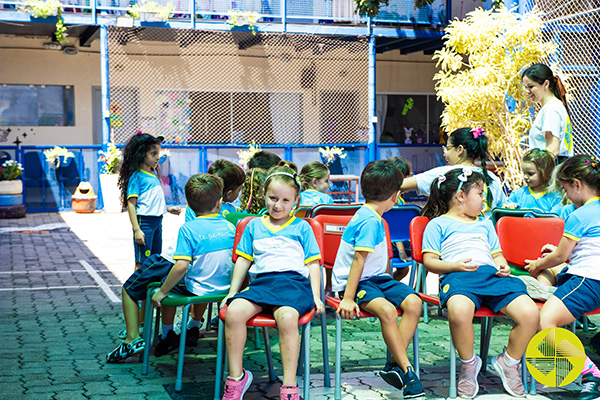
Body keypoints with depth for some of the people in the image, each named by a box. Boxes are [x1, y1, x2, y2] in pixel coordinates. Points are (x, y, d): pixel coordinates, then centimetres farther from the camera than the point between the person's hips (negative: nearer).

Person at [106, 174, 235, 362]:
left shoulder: (188, 229, -19)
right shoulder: (229, 227, -3)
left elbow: (182, 265, -30)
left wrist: (162, 292, -19)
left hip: (195, 289, -6)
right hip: (223, 287, 6)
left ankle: (133, 340, 4)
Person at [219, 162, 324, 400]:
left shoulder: (302, 227, 17)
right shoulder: (254, 226, 23)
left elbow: (313, 264, 13)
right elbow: (243, 261, 23)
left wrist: (316, 296, 1)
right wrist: (233, 292, 14)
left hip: (294, 281, -2)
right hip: (261, 281, 3)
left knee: (287, 316, -37)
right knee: (234, 311, -29)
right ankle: (236, 377, -14)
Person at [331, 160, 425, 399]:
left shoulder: (372, 217, 14)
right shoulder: (370, 221, -16)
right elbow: (358, 260, -22)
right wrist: (348, 298, -25)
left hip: (377, 278, 9)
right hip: (358, 281, -9)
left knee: (413, 303, -14)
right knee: (386, 309, -34)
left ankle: (394, 365, -15)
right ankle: (406, 369, -25)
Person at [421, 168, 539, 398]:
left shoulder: (485, 224, 36)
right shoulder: (438, 224, 18)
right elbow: (429, 261, 8)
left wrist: (503, 266, 9)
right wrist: (455, 266, -10)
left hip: (491, 275, 5)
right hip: (458, 277, -5)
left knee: (530, 314, -23)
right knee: (460, 312, -42)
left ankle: (509, 362, 5)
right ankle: (468, 364, -12)